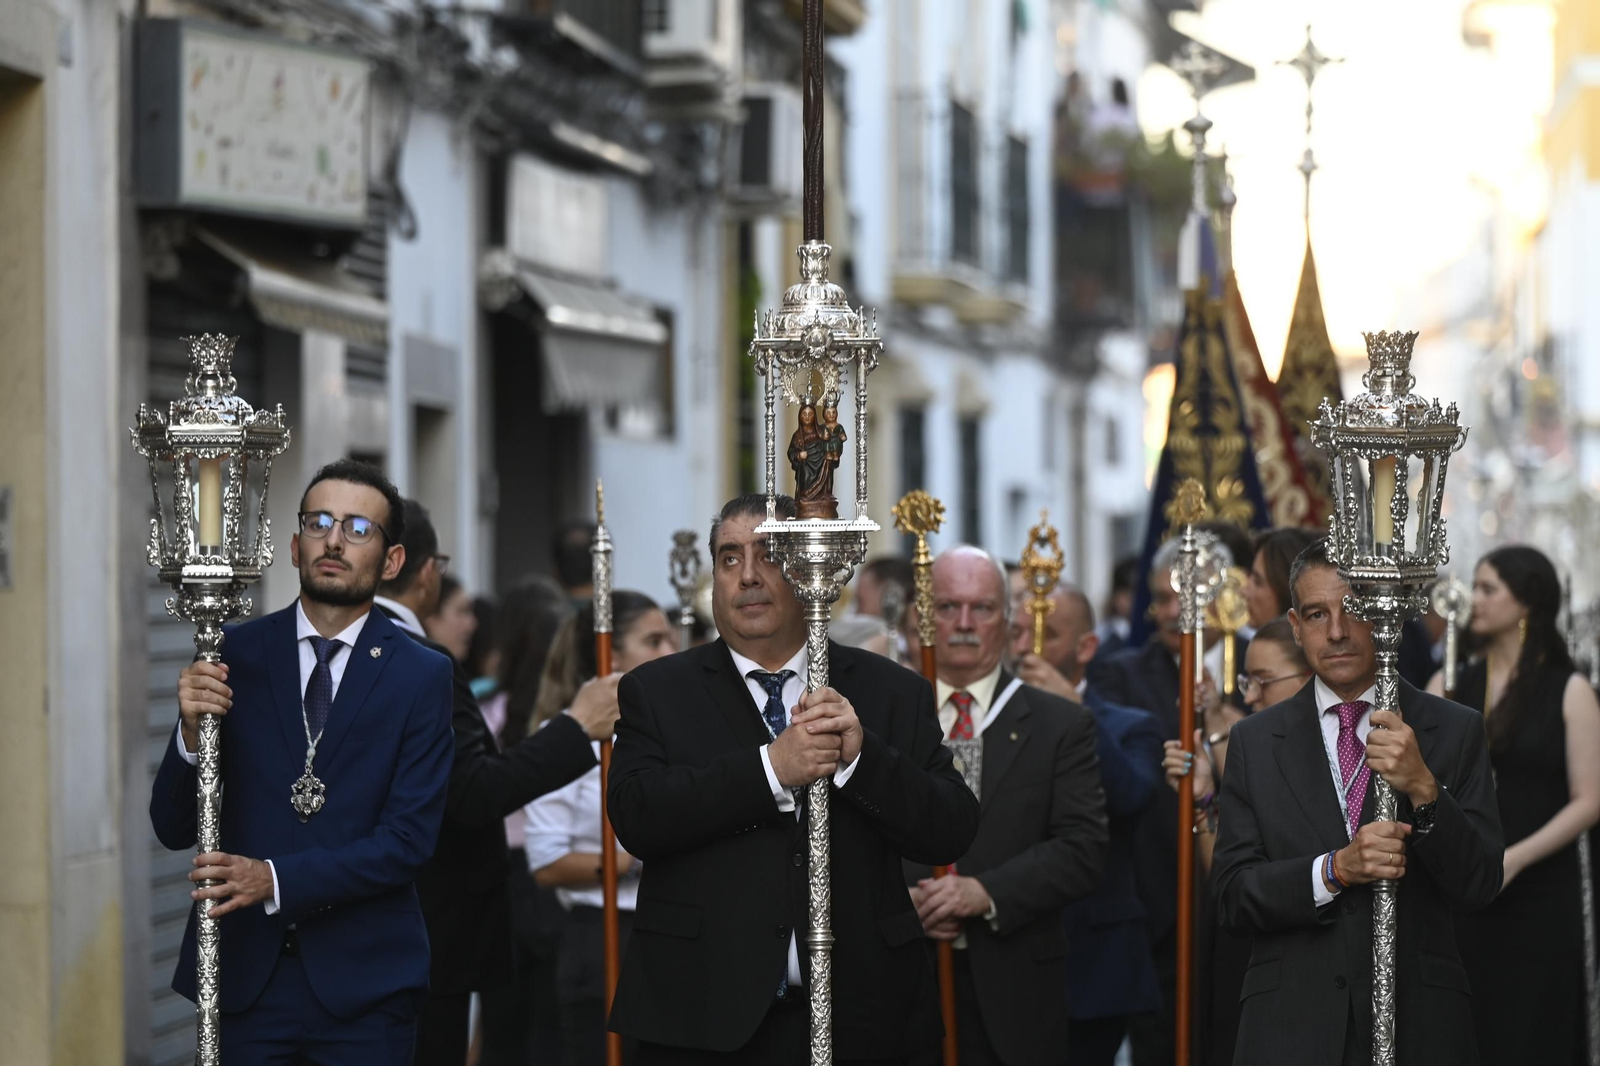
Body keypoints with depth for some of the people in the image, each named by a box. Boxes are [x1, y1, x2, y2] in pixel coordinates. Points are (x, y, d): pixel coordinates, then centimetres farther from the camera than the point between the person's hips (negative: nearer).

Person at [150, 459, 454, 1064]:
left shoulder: (422, 677, -1)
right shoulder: (233, 655, 2)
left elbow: (409, 839, -8)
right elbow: (174, 829, 1)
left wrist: (277, 880, -17)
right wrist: (192, 734, -17)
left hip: (363, 984, -1)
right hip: (244, 974, 1)